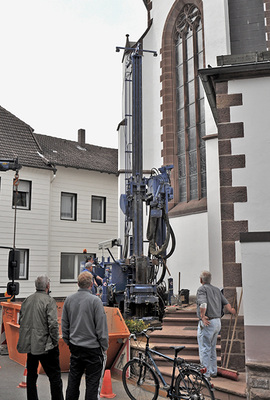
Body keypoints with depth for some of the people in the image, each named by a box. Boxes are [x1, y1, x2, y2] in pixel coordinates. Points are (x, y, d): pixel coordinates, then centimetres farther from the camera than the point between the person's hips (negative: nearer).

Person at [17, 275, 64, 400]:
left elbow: (21, 321, 13)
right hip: (45, 344, -6)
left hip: (30, 344, 6)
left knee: (31, 375, 17)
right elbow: (53, 324, -18)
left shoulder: (27, 300, 7)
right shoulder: (49, 301, -13)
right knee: (55, 376, 2)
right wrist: (55, 341, -8)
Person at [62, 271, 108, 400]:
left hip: (75, 347, 6)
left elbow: (64, 325, 11)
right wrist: (104, 347, -2)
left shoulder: (69, 300, 3)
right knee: (93, 382, 3)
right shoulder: (95, 300, -15)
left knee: (73, 379, 17)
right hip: (93, 348, -5)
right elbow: (101, 327, -12)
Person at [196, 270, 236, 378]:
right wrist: (231, 310, 21)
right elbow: (226, 303, 8)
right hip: (218, 322, 8)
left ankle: (205, 373, 2)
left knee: (204, 348, -1)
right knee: (212, 348, 19)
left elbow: (203, 304, -24)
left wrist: (202, 316, -22)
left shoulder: (202, 289, -8)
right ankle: (213, 371, 25)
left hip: (207, 322, -8)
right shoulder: (217, 289, 16)